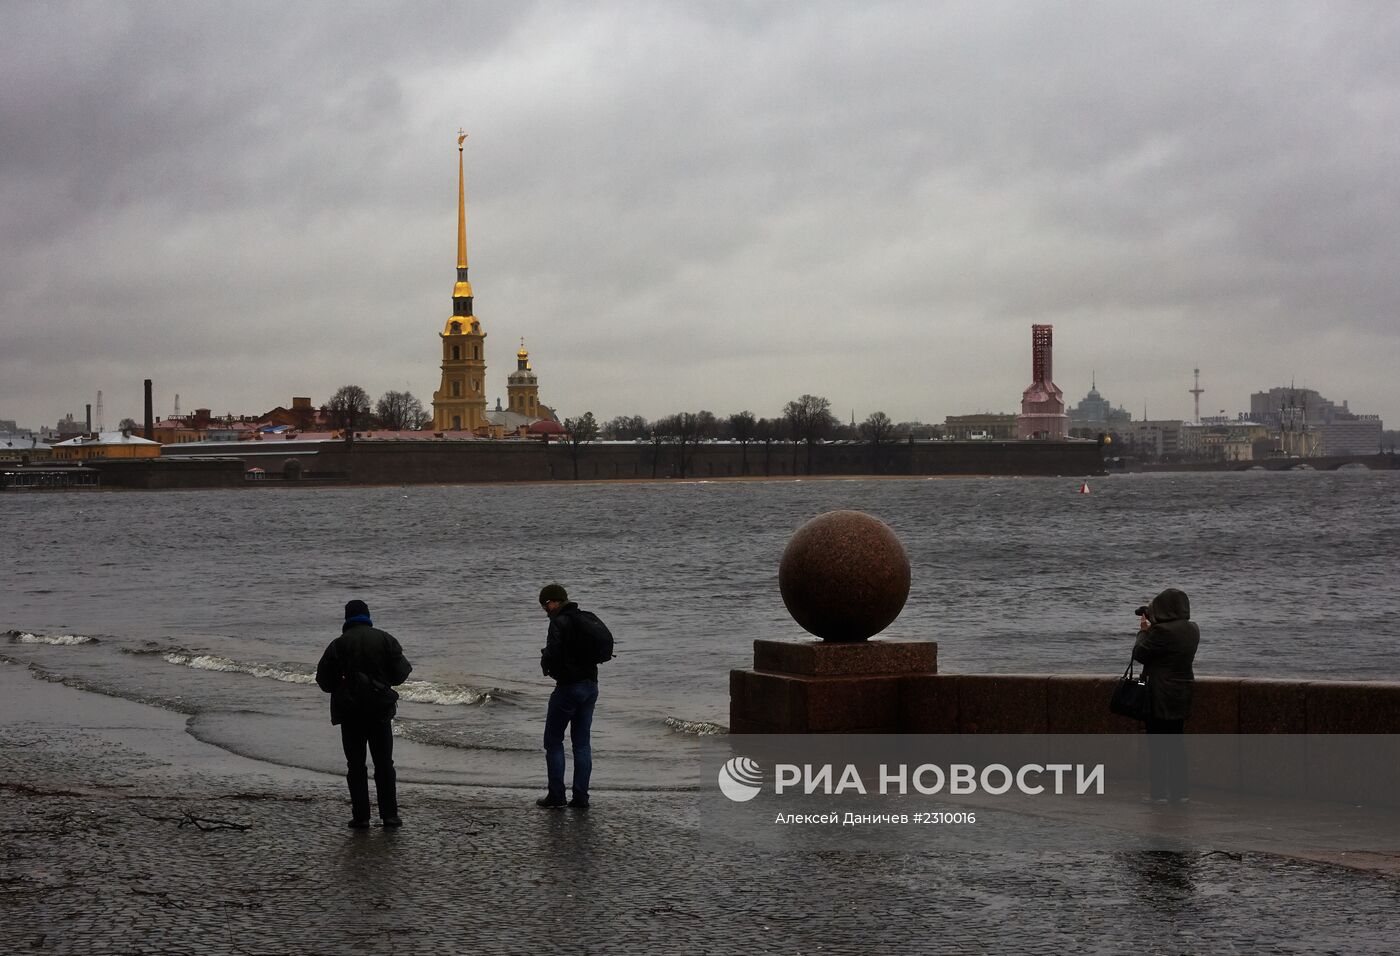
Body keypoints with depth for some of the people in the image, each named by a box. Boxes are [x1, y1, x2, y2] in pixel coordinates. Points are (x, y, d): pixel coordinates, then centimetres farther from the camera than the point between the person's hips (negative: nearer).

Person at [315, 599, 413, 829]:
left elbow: (324, 680, -4)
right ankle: (389, 815, 7)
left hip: (350, 713, -1)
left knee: (356, 766, 6)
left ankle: (360, 817, 2)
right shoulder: (386, 639, -2)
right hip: (381, 710, 1)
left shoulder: (338, 645, -5)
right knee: (384, 764, 9)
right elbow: (400, 674, -2)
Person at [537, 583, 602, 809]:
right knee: (582, 742, 11)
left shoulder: (559, 622, -15)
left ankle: (556, 797, 4)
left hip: (568, 687, -7)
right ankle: (581, 798, 10)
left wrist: (545, 663, -4)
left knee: (553, 741, 5)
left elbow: (553, 654, -25)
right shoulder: (589, 619, 9)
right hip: (590, 686, 7)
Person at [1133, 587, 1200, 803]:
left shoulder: (1162, 631, -22)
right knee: (1177, 741, 15)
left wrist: (1144, 630, 4)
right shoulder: (1192, 630, 4)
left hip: (1161, 696, -7)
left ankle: (1159, 791, 3)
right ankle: (1181, 790, 16)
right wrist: (1151, 629, 10)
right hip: (1183, 694, 7)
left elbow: (1139, 653, -10)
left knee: (1157, 744, 2)